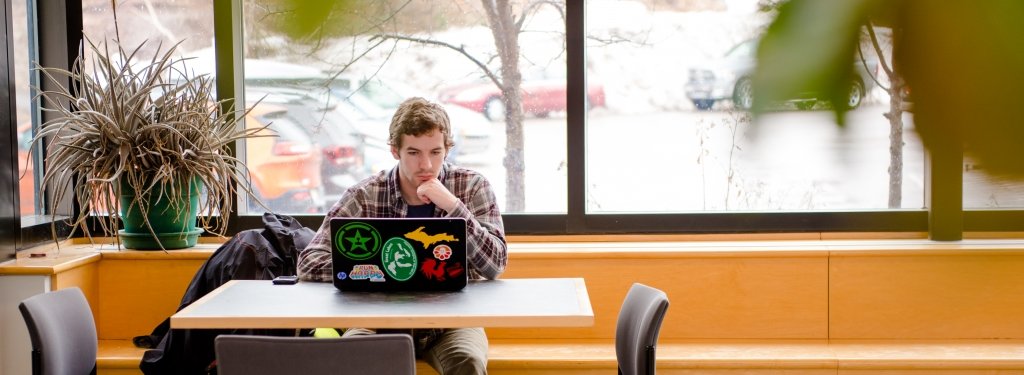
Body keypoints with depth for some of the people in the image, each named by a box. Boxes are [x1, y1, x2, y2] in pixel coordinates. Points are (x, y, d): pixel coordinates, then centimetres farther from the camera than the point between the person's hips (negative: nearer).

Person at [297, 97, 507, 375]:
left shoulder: (473, 187, -4)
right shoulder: (364, 196, -5)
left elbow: (495, 266, -13)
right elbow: (310, 263, -10)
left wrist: (452, 205, -23)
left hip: (451, 319, 0)